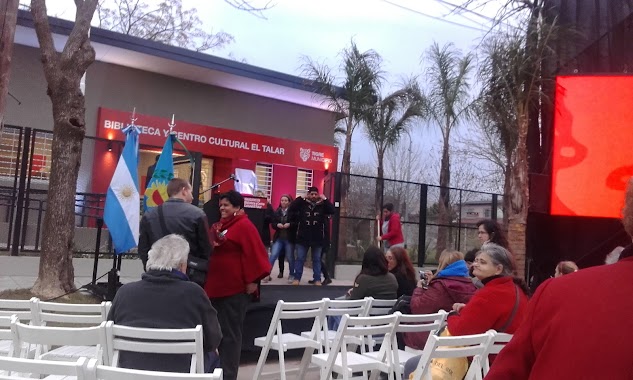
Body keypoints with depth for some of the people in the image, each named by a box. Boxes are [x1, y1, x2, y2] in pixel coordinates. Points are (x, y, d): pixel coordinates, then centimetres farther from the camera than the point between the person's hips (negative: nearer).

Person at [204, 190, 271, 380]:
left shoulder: (244, 226, -10)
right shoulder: (217, 226, 15)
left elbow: (254, 254, -17)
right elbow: (209, 251, 24)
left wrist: (251, 280, -20)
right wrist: (207, 281, 21)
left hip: (234, 289, -8)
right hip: (215, 286, 8)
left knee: (230, 333, 0)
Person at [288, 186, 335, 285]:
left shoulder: (322, 205, 2)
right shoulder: (302, 204, 1)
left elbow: (332, 211, -11)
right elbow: (291, 208, -11)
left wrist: (325, 199, -13)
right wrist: (301, 198, -13)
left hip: (318, 238, 0)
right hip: (303, 237, 0)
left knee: (317, 259, 9)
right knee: (300, 258, 5)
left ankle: (317, 279, 15)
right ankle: (297, 278, 12)